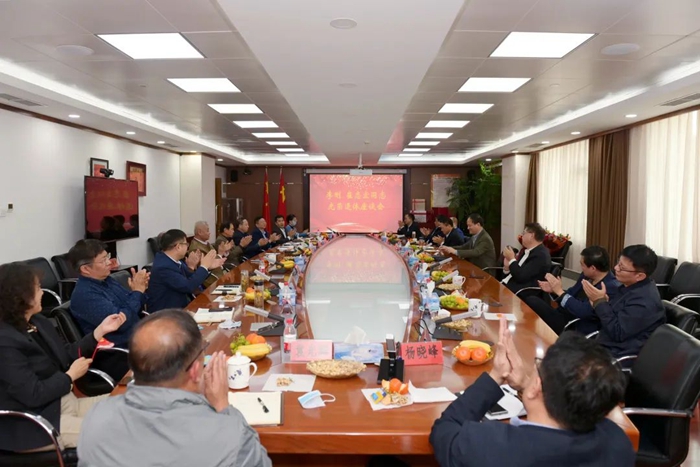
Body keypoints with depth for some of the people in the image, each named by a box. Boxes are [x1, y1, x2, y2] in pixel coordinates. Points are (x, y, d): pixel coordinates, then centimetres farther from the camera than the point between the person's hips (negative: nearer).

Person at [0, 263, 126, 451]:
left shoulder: (37, 322, 8)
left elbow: (67, 355, 12)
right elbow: (34, 395, -24)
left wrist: (101, 330, 5)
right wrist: (71, 375, -10)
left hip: (67, 400, 9)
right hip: (36, 422, -9)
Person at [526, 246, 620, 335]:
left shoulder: (611, 288, -20)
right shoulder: (586, 275, 6)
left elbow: (584, 312, -26)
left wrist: (560, 291, -20)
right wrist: (553, 290, 0)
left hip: (577, 330, -8)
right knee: (531, 301, -10)